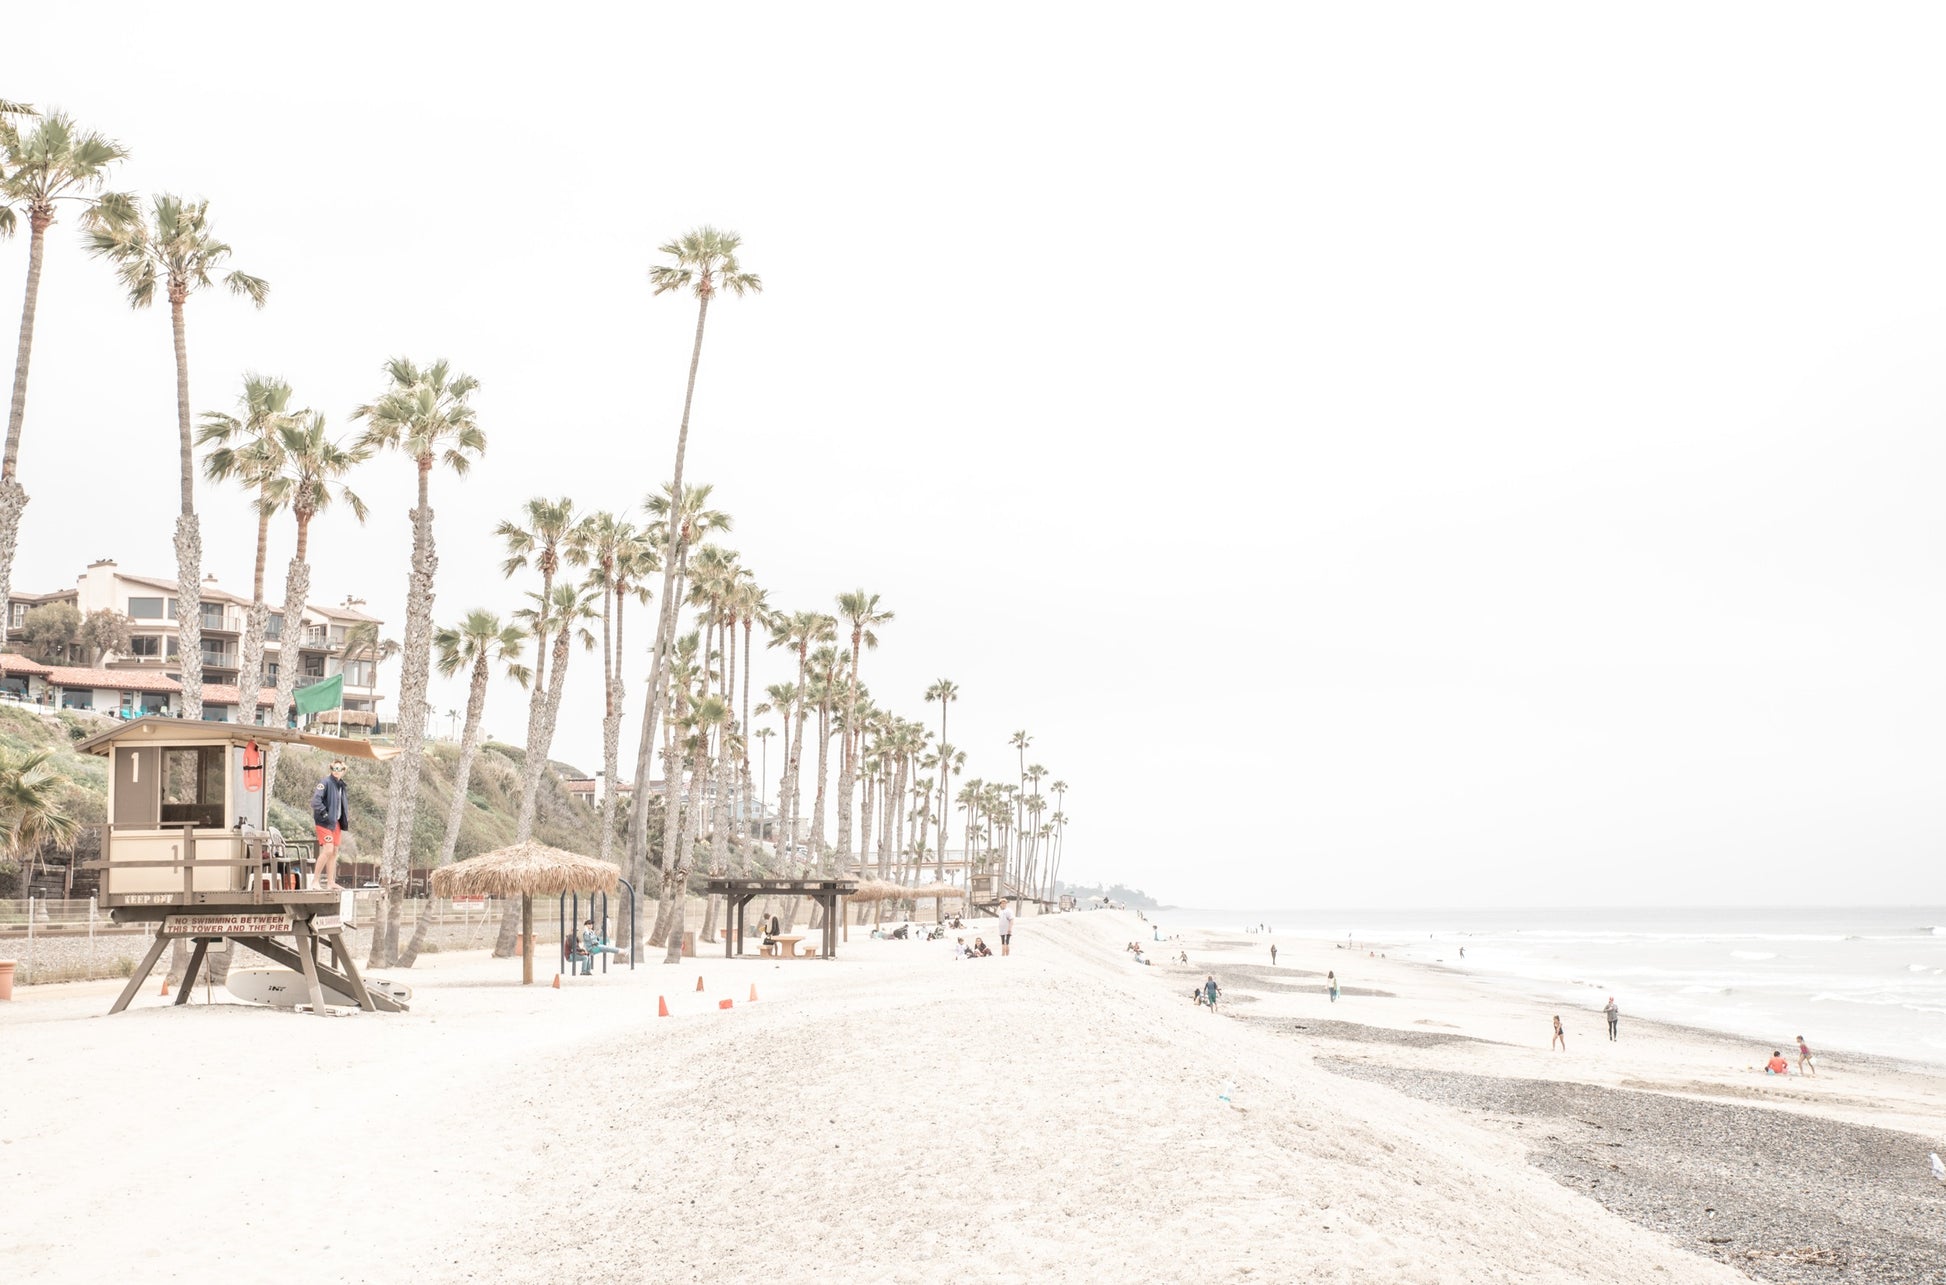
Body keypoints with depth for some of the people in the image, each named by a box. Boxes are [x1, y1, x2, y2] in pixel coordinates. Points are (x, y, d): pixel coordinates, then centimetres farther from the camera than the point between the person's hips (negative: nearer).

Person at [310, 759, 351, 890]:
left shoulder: (342, 786, 15)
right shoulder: (325, 782, -10)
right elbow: (315, 800, -19)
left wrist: (345, 821, 15)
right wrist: (324, 814, -21)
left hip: (336, 822, 8)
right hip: (325, 822, -8)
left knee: (334, 852, 9)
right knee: (328, 850, -16)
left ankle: (331, 882, 14)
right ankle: (316, 880, -9)